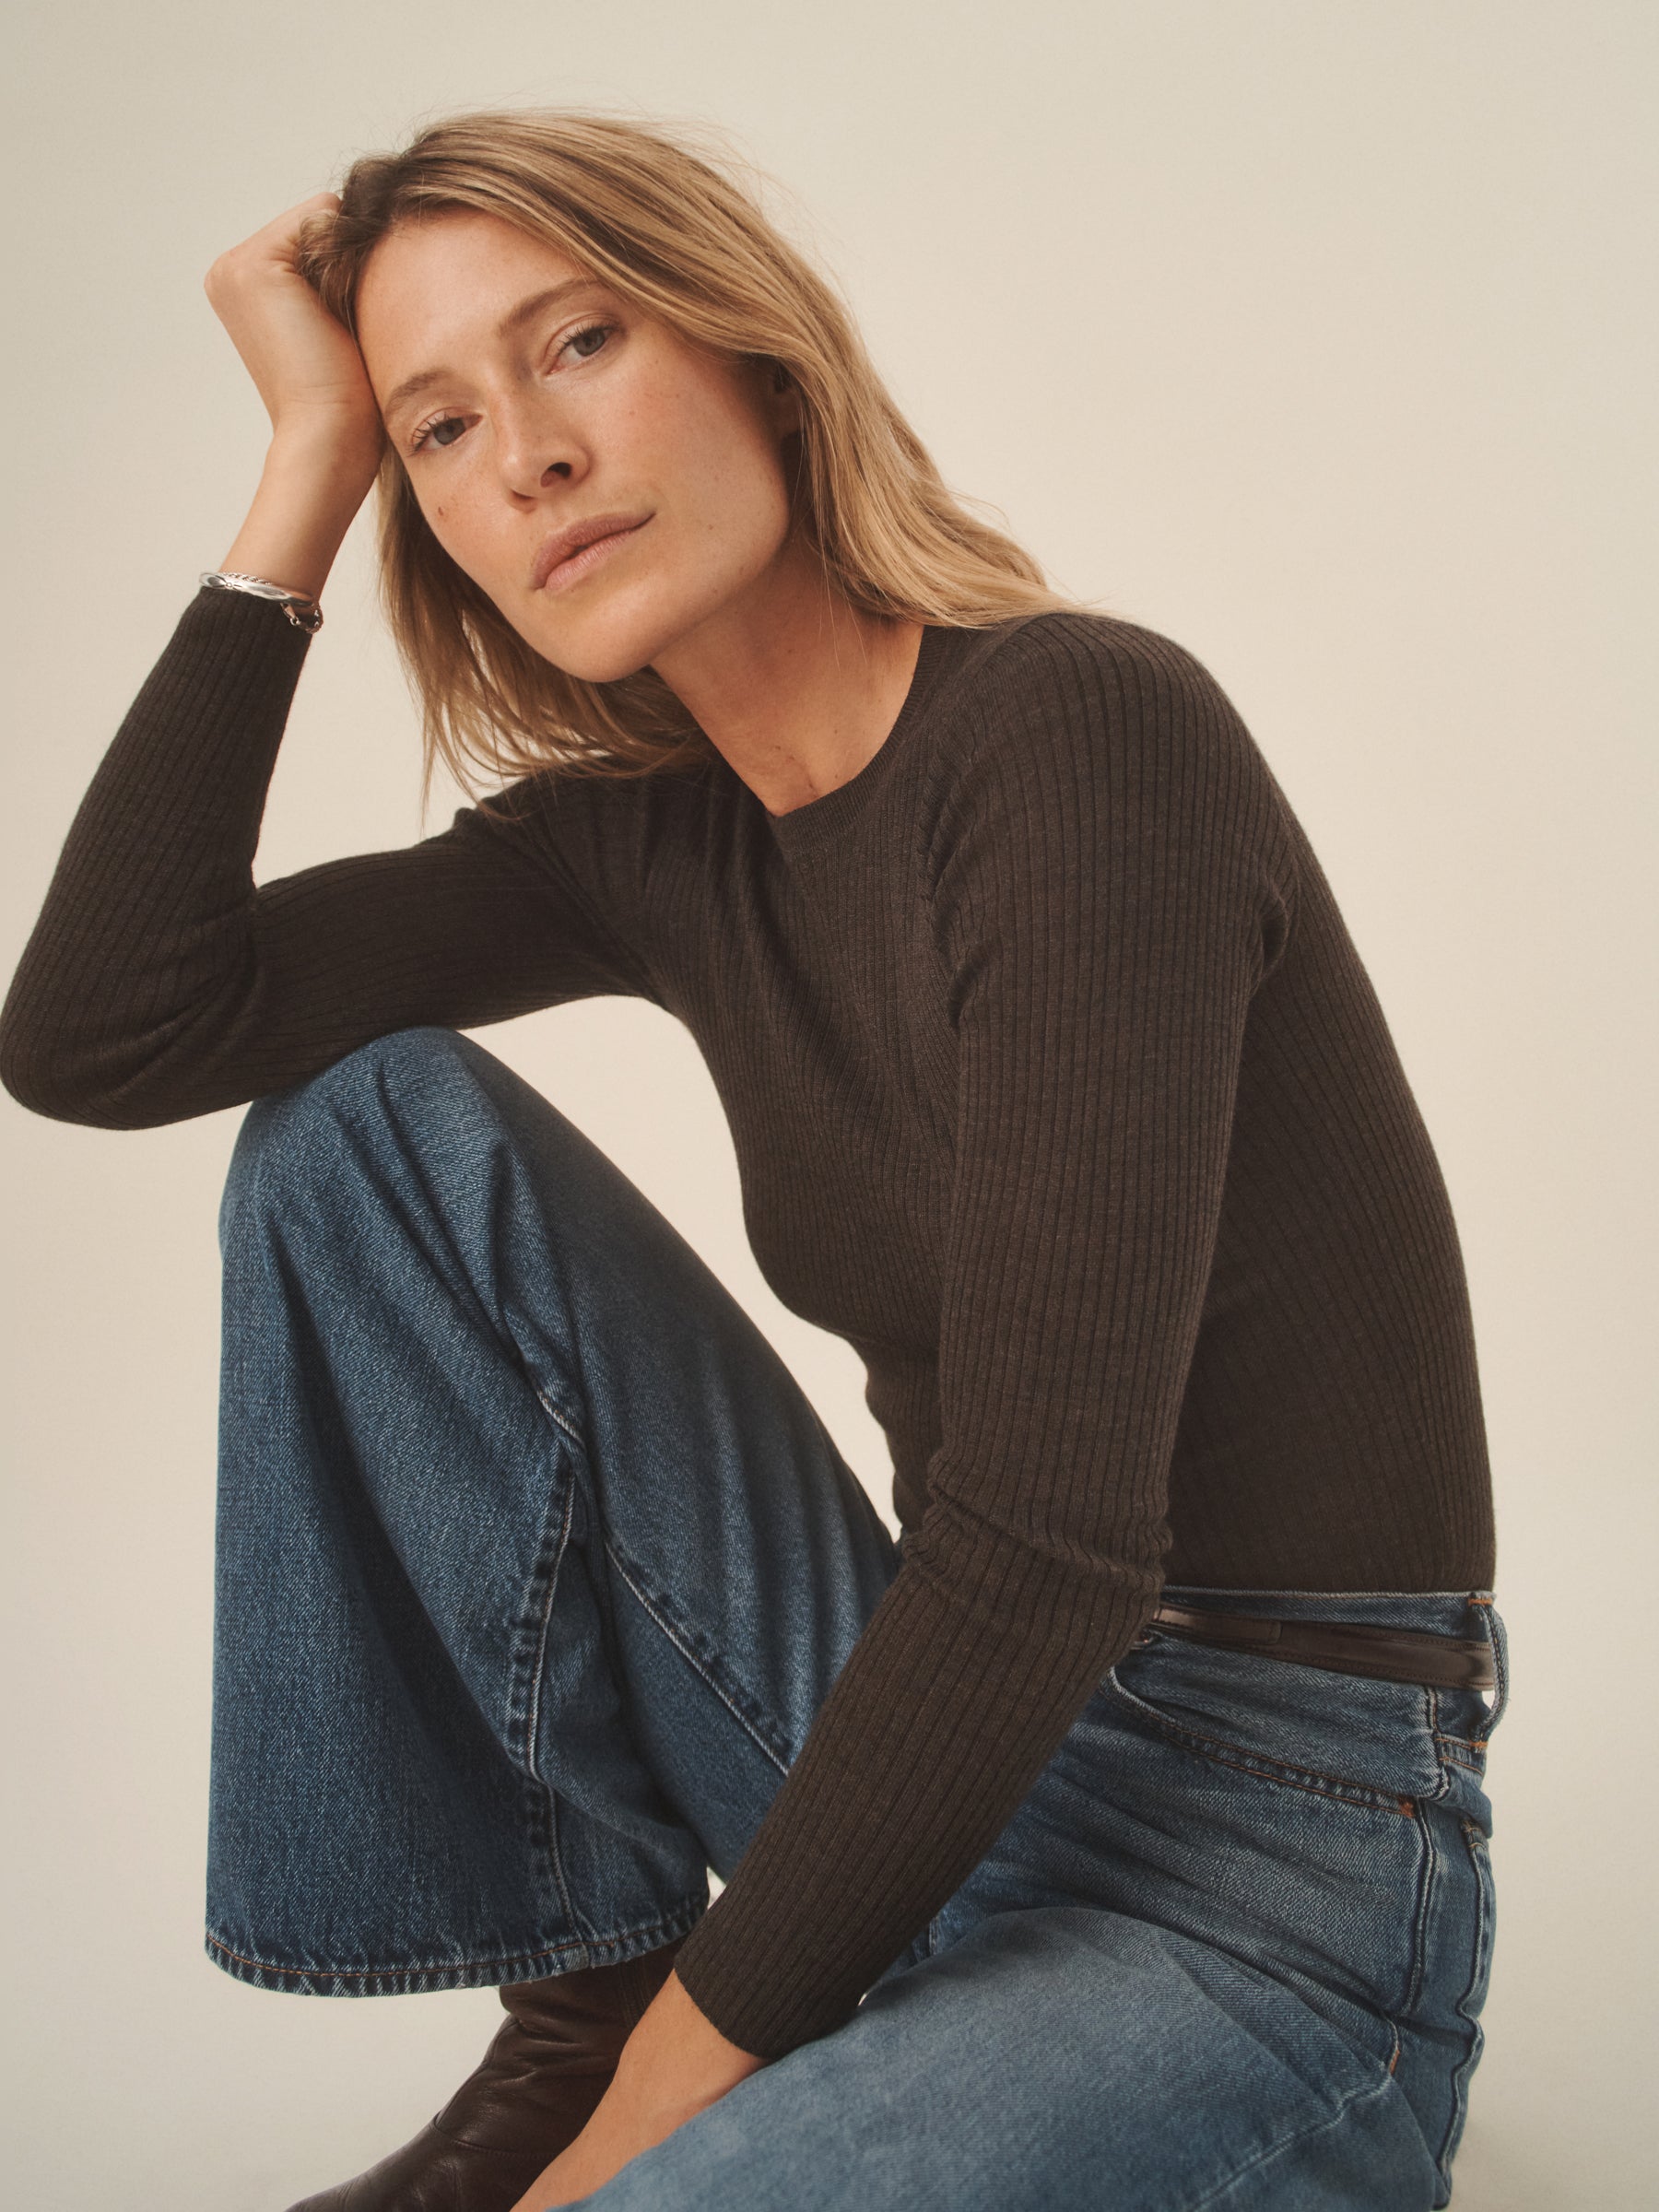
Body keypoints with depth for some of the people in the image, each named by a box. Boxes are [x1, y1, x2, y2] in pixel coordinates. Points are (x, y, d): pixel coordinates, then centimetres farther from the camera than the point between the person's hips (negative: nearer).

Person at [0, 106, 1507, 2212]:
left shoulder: (1084, 727, -18)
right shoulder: (646, 840, 4)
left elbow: (1045, 1534, -23)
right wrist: (310, 464, -3)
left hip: (1257, 1874, -7)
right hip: (930, 1752, 7)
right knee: (367, 1118, -5)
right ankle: (575, 2007, 3)